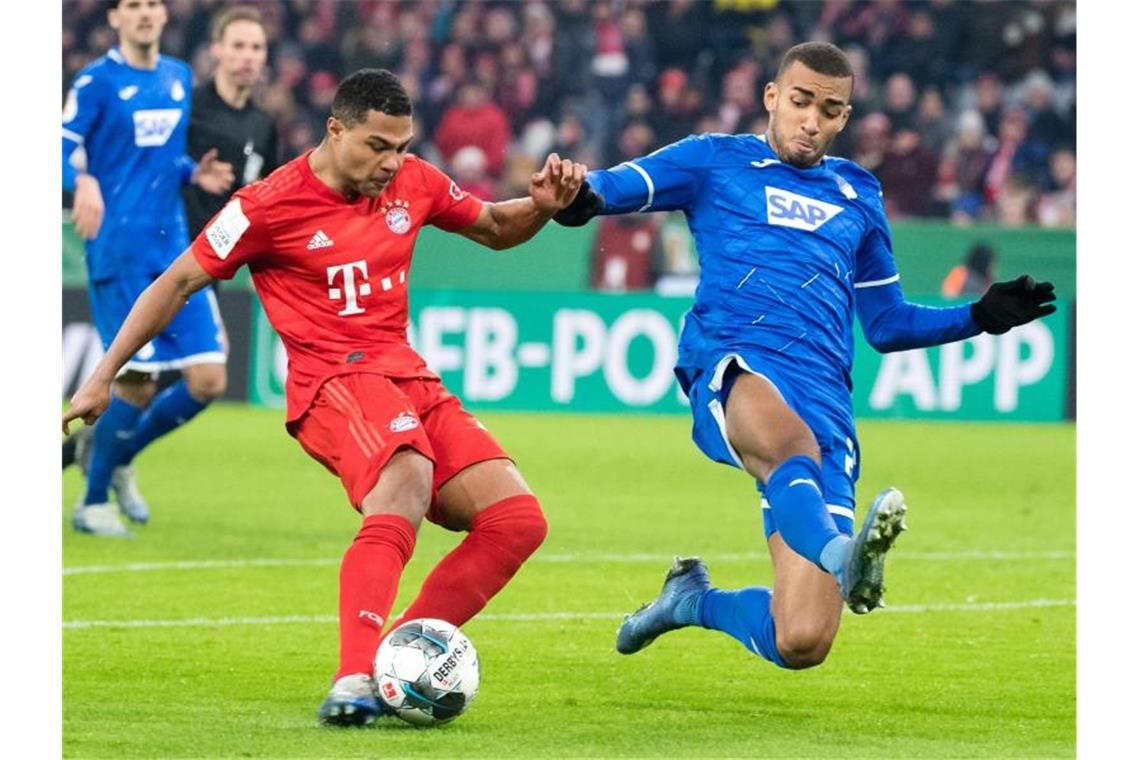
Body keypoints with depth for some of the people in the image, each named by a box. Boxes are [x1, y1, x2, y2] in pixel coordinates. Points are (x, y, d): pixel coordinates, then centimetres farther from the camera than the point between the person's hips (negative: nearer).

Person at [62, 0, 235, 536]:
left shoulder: (178, 78, 14)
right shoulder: (97, 80, -4)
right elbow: (59, 152, -7)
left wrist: (194, 173, 4)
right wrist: (83, 182, -28)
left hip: (175, 249, 6)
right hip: (119, 248, -6)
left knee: (208, 380, -2)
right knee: (136, 381, -8)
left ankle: (117, 456, 22)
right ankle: (93, 503, 12)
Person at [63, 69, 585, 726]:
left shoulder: (414, 182, 8)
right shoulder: (272, 204, -7)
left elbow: (495, 229, 25)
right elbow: (178, 283, 1)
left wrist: (543, 206, 2)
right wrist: (104, 377, 1)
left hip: (408, 378, 7)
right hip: (333, 382, -7)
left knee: (519, 520, -8)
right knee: (407, 480, -38)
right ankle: (354, 682, -48)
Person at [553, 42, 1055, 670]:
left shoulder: (857, 196, 28)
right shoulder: (716, 161, 18)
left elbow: (887, 325, 33)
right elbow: (616, 187, 5)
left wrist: (981, 316, 19)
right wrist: (581, 197, -20)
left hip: (825, 397, 3)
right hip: (732, 367, -3)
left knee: (800, 643, -10)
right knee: (788, 440, -44)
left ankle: (693, 599, 19)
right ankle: (840, 555, -71)